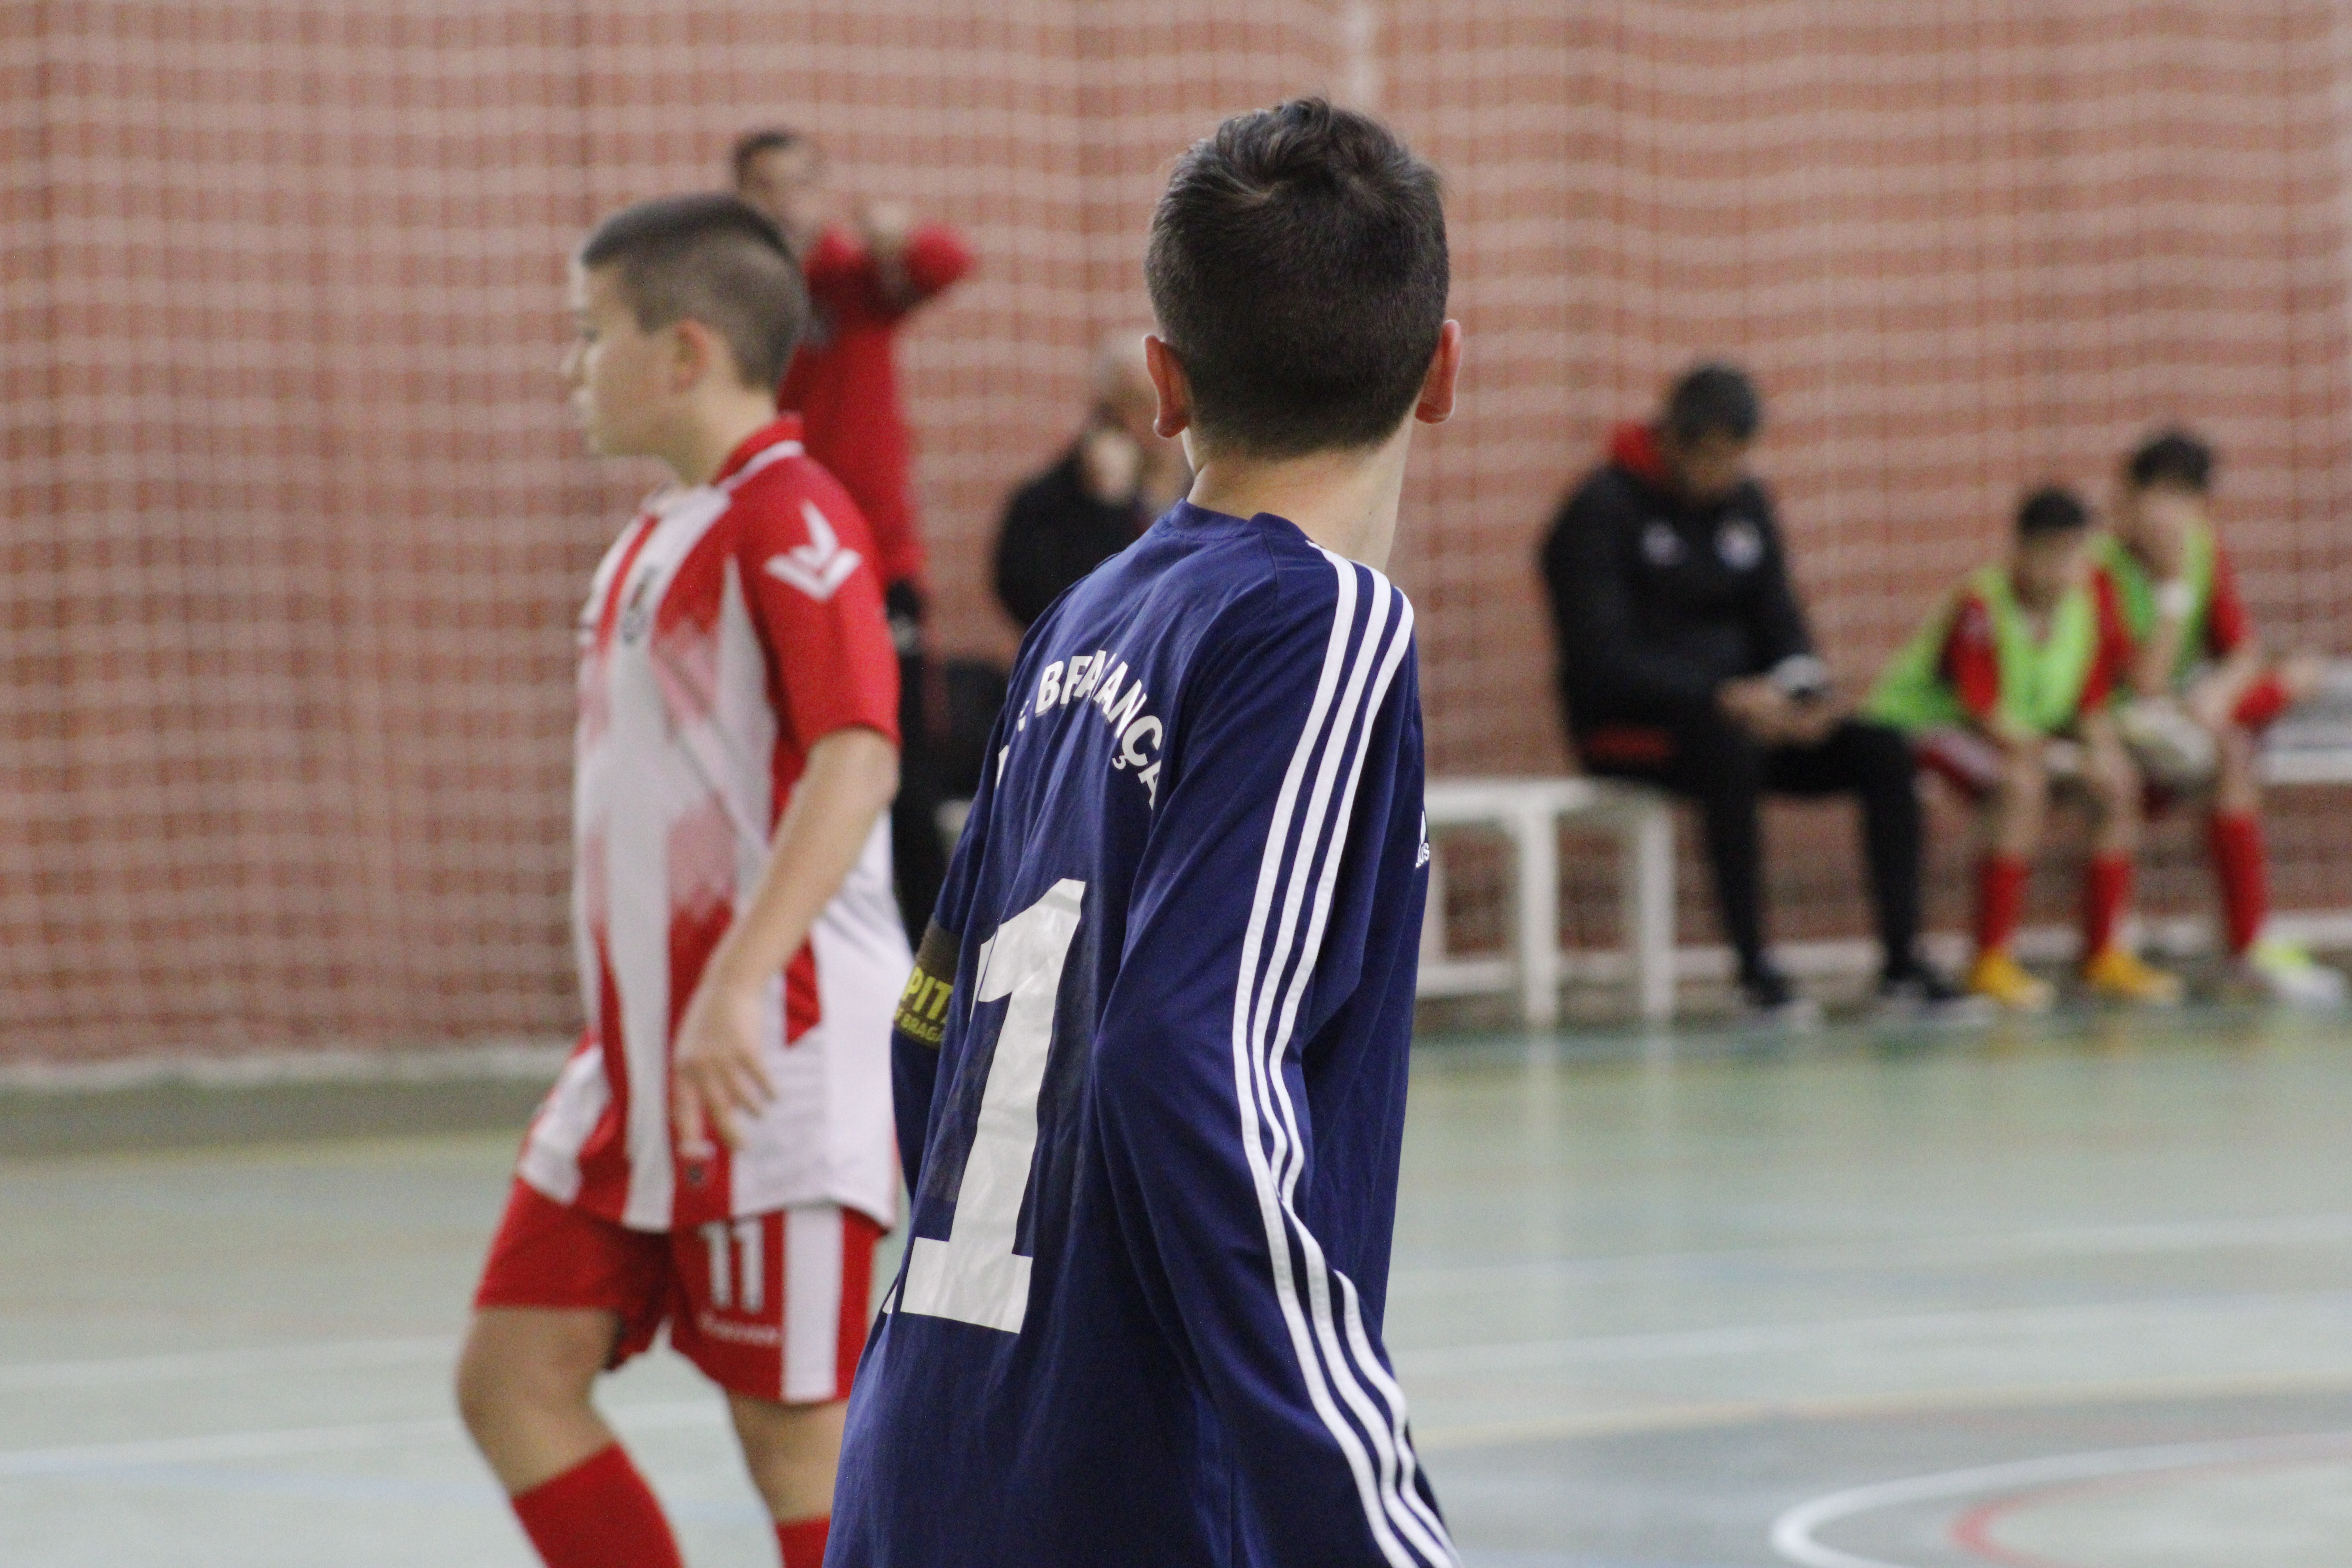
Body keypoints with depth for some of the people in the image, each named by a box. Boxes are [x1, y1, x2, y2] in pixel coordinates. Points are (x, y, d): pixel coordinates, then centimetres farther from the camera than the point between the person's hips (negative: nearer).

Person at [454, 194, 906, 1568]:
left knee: (797, 1430, -3)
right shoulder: (660, 538, 16)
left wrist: (735, 989, -34)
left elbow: (857, 760, -26)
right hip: (642, 1060, 9)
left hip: (779, 1063, -9)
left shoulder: (792, 520, -13)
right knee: (515, 1375, 5)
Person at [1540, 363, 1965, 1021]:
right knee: (1730, 752, -39)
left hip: (1737, 712, 7)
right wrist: (1725, 696, -30)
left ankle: (1901, 961, -14)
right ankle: (1754, 968, -34)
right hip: (1629, 723, -7)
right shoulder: (1601, 513, -11)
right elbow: (1602, 660, -19)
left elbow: (1778, 621, 11)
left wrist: (1807, 691, -14)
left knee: (1883, 752, -14)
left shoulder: (1744, 502, 10)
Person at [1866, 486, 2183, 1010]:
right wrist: (2061, 756, -31)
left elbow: (2092, 701, -3)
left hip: (2028, 727, 7)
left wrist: (2101, 748, -24)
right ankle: (1992, 963, -28)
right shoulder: (1979, 607, -29)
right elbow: (1984, 711, -28)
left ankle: (2105, 956, 1)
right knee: (2022, 783, -34)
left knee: (2118, 782, -9)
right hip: (1926, 717, -7)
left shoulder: (2093, 597, -10)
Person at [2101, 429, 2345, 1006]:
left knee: (2302, 672, -7)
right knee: (2231, 753, -33)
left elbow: (2244, 652, -3)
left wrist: (2221, 691, -26)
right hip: (2123, 724, -7)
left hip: (2191, 716, 7)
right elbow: (2145, 683, -24)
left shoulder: (2206, 553, 3)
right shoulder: (2107, 569, -17)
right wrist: (2177, 585, -26)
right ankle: (2249, 949, -35)